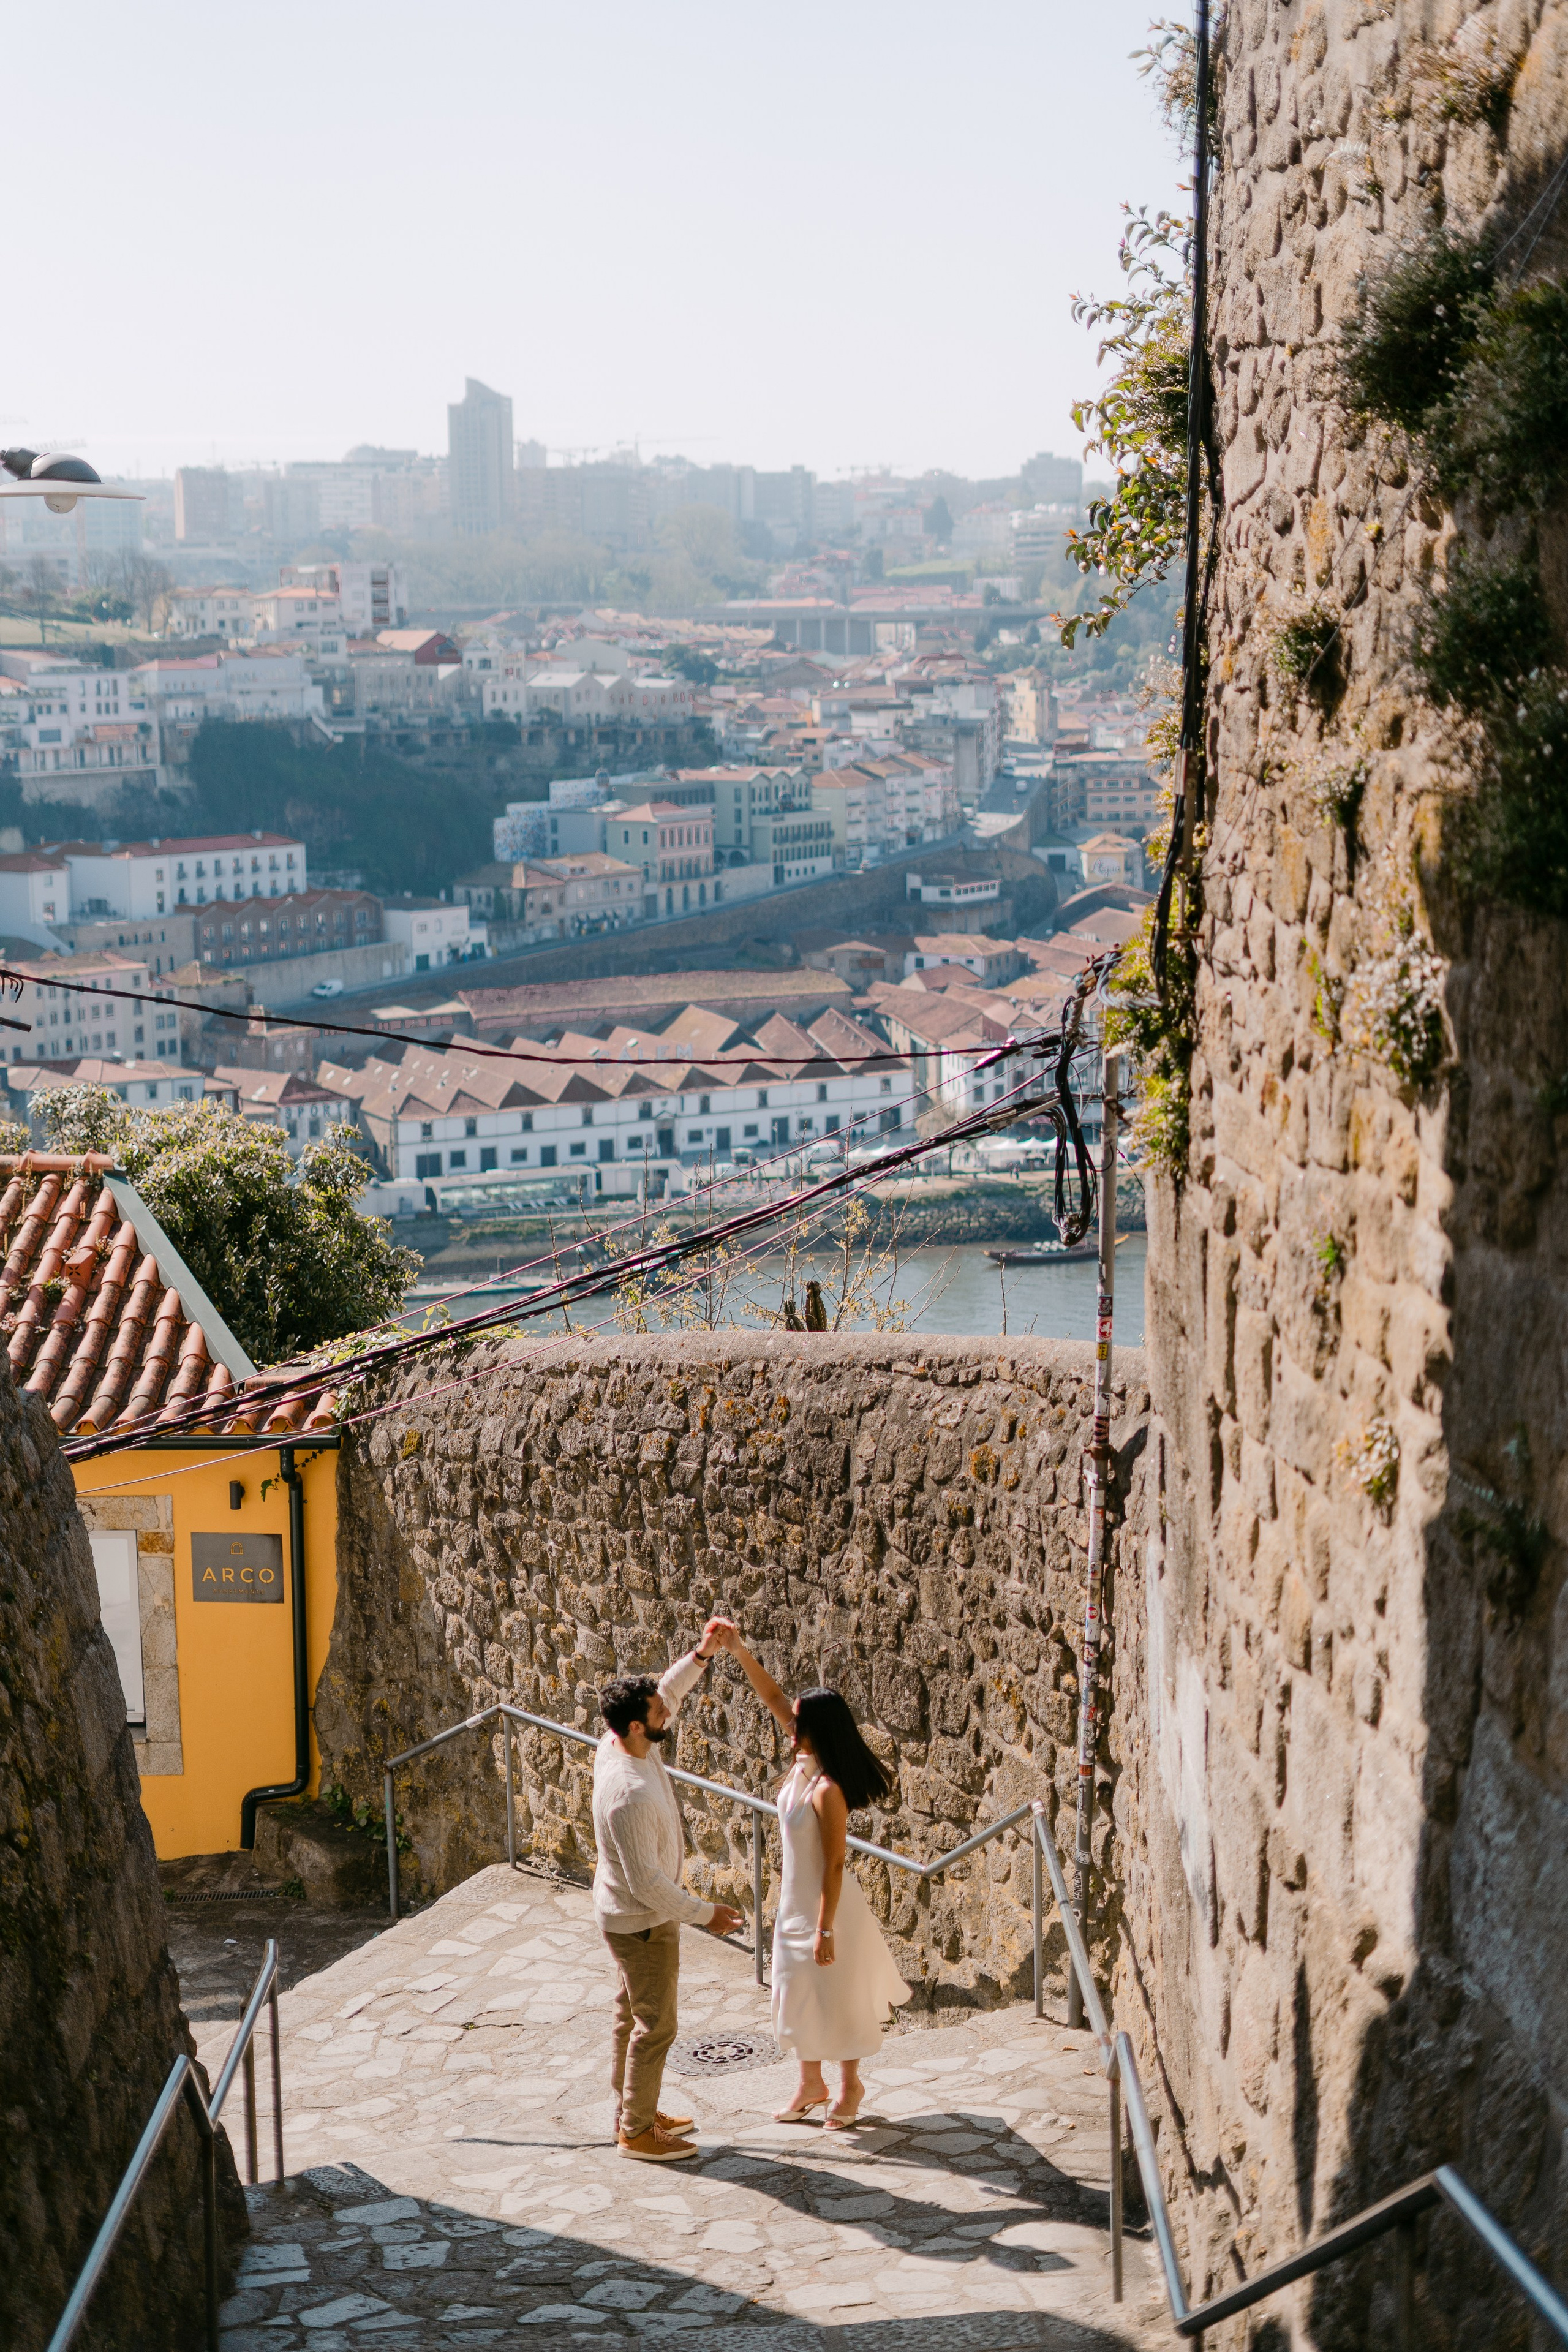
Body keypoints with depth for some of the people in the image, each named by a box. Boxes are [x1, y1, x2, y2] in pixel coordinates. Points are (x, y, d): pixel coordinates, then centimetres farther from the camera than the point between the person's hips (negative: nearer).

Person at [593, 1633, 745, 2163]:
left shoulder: (617, 1745, -10)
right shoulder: (631, 1793, -35)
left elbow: (667, 1694, 10)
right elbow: (647, 1882, -30)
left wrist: (701, 1655, -4)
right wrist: (704, 1913, -20)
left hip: (627, 1915, 9)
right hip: (643, 1923, -9)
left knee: (632, 2018, 22)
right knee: (655, 2026, 6)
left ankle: (633, 2111, 36)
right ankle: (637, 2132, 18)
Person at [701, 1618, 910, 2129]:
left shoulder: (827, 1790, -29)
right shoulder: (804, 1762, -6)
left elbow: (834, 1866, -25)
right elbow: (772, 1697, 1)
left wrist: (825, 1929, -21)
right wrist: (738, 1651, -8)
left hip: (826, 1904, -9)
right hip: (795, 1900, 9)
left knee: (836, 1997, 10)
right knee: (799, 1995, 20)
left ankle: (850, 2086, 29)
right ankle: (811, 2085, 36)